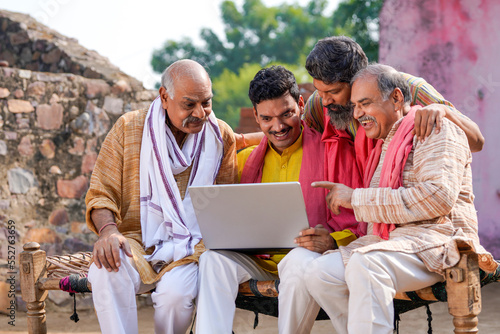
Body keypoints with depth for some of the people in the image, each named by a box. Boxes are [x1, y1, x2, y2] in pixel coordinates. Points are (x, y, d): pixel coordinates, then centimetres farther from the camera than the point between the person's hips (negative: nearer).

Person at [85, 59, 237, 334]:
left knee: (175, 293, -32)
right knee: (106, 272, -34)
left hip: (189, 246, 0)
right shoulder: (128, 128, 1)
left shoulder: (221, 136, 7)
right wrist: (108, 229, -20)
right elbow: (101, 195, 2)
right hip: (136, 242, 0)